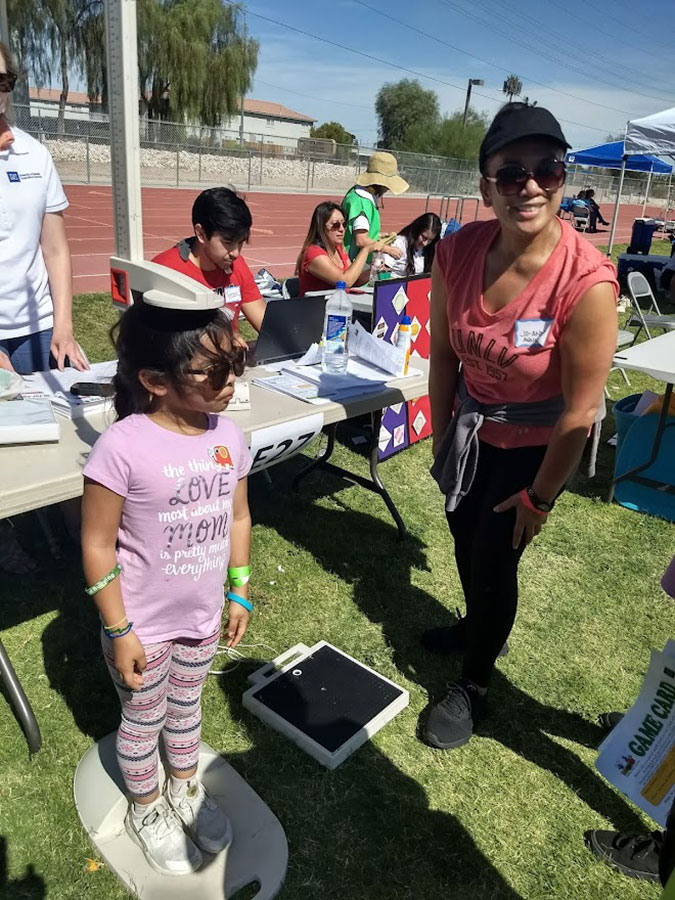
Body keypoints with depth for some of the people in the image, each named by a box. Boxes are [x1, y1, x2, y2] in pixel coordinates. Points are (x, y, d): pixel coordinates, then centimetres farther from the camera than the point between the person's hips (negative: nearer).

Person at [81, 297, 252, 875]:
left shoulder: (230, 437, -10)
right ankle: (147, 809, 50)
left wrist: (240, 592, 7)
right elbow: (98, 546, -19)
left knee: (186, 706, 28)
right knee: (143, 720, 21)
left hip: (203, 617, 5)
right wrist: (118, 631, -14)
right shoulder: (122, 447, -28)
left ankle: (186, 789, 55)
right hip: (144, 625, -4)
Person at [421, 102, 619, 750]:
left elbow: (579, 412, -23)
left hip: (536, 445, -5)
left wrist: (538, 497, -14)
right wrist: (441, 436, 3)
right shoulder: (459, 251, -17)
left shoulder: (587, 282, -31)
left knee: (493, 558, 6)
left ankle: (474, 684, 35)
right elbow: (444, 352, -4)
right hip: (472, 428, 5)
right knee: (464, 535, 22)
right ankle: (480, 626, 55)